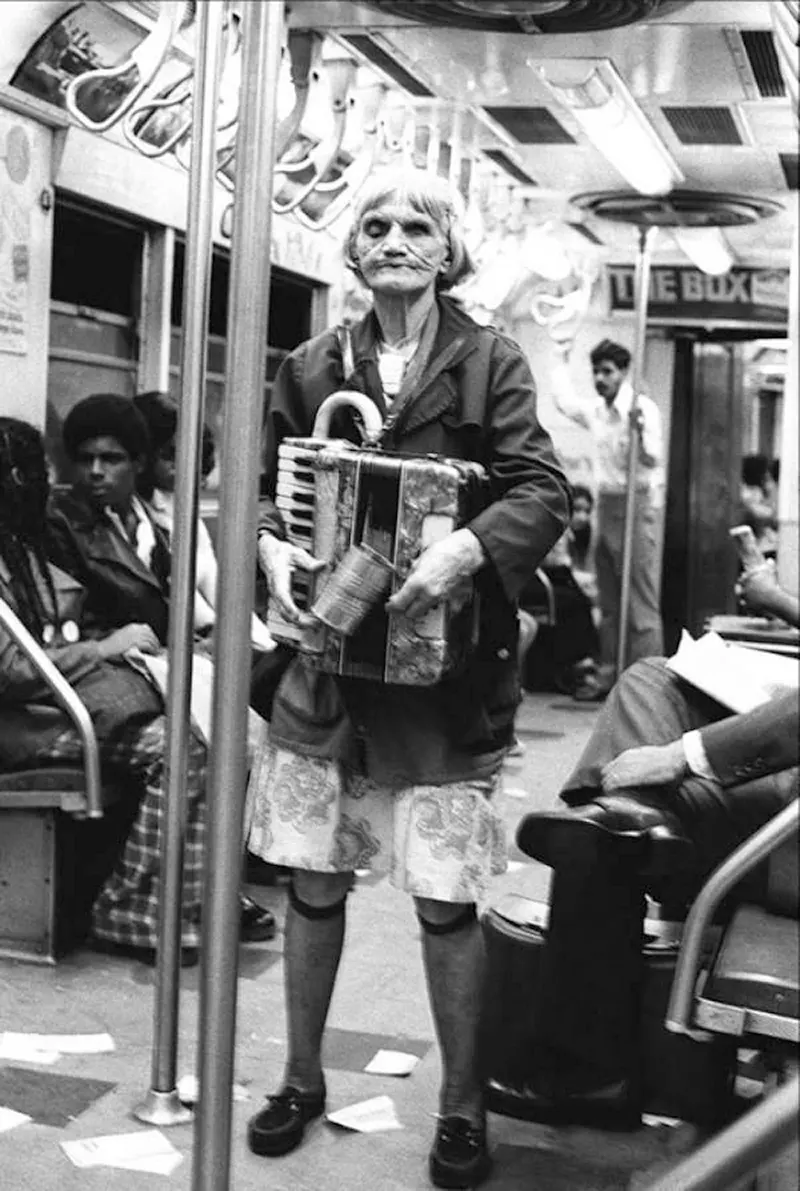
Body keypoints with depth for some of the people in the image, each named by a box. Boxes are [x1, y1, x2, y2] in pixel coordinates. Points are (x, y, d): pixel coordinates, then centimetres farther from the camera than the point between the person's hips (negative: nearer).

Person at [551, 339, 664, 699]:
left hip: (637, 504, -8)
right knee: (609, 603, 11)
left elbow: (653, 460, -23)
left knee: (641, 602, -10)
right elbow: (562, 400, 31)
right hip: (606, 504, 8)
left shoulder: (644, 409, -11)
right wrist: (563, 358, 33)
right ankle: (608, 675, 17)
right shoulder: (597, 412, 11)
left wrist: (639, 430, -40)